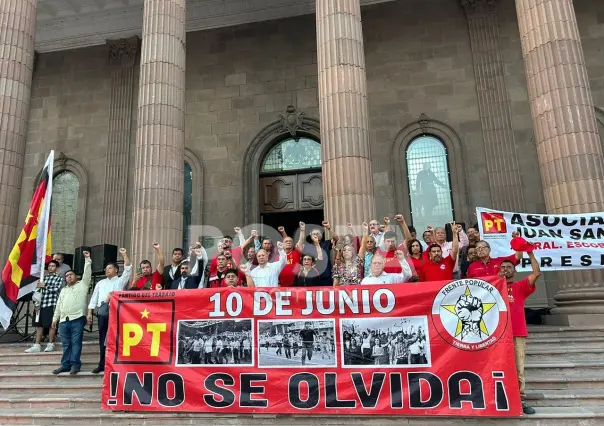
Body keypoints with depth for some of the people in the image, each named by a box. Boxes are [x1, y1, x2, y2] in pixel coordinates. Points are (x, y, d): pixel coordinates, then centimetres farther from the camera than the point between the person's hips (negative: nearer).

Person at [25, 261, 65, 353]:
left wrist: (45, 285, -6)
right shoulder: (44, 277, 16)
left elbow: (56, 288, -13)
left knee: (51, 325, 0)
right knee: (39, 325, 6)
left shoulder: (60, 277, 2)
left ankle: (50, 344, 10)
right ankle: (36, 346, 11)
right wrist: (36, 303, 3)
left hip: (52, 304, -5)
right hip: (41, 304, 5)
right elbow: (38, 291, 12)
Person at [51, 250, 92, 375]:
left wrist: (87, 259, -11)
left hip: (77, 319, -6)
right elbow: (59, 305, 26)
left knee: (76, 343, -5)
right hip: (64, 320, 6)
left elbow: (87, 273, -5)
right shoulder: (63, 290, 27)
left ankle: (75, 365, -2)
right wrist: (55, 318, 19)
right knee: (66, 344, 8)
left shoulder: (82, 284, 9)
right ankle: (65, 365, 12)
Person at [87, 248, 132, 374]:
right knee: (102, 338, 7)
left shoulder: (120, 281, 8)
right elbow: (94, 298, 18)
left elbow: (128, 268, -5)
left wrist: (125, 254, -12)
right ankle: (102, 364, 15)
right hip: (102, 312, 4)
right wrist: (89, 313, 10)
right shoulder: (100, 283, 21)